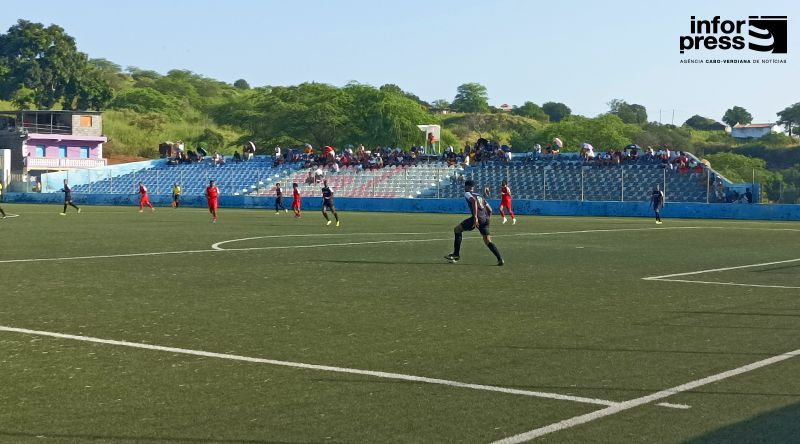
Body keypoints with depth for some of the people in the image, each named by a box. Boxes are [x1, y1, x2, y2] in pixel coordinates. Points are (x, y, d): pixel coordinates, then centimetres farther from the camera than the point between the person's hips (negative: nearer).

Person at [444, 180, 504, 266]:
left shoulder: (467, 194, 8)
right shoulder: (480, 196, 30)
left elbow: (474, 201, -14)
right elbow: (490, 210, 26)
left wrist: (475, 217, -21)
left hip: (478, 218, -7)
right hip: (485, 219, 7)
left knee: (457, 230, 9)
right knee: (488, 241, 10)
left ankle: (456, 254, 7)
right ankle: (500, 259, -6)